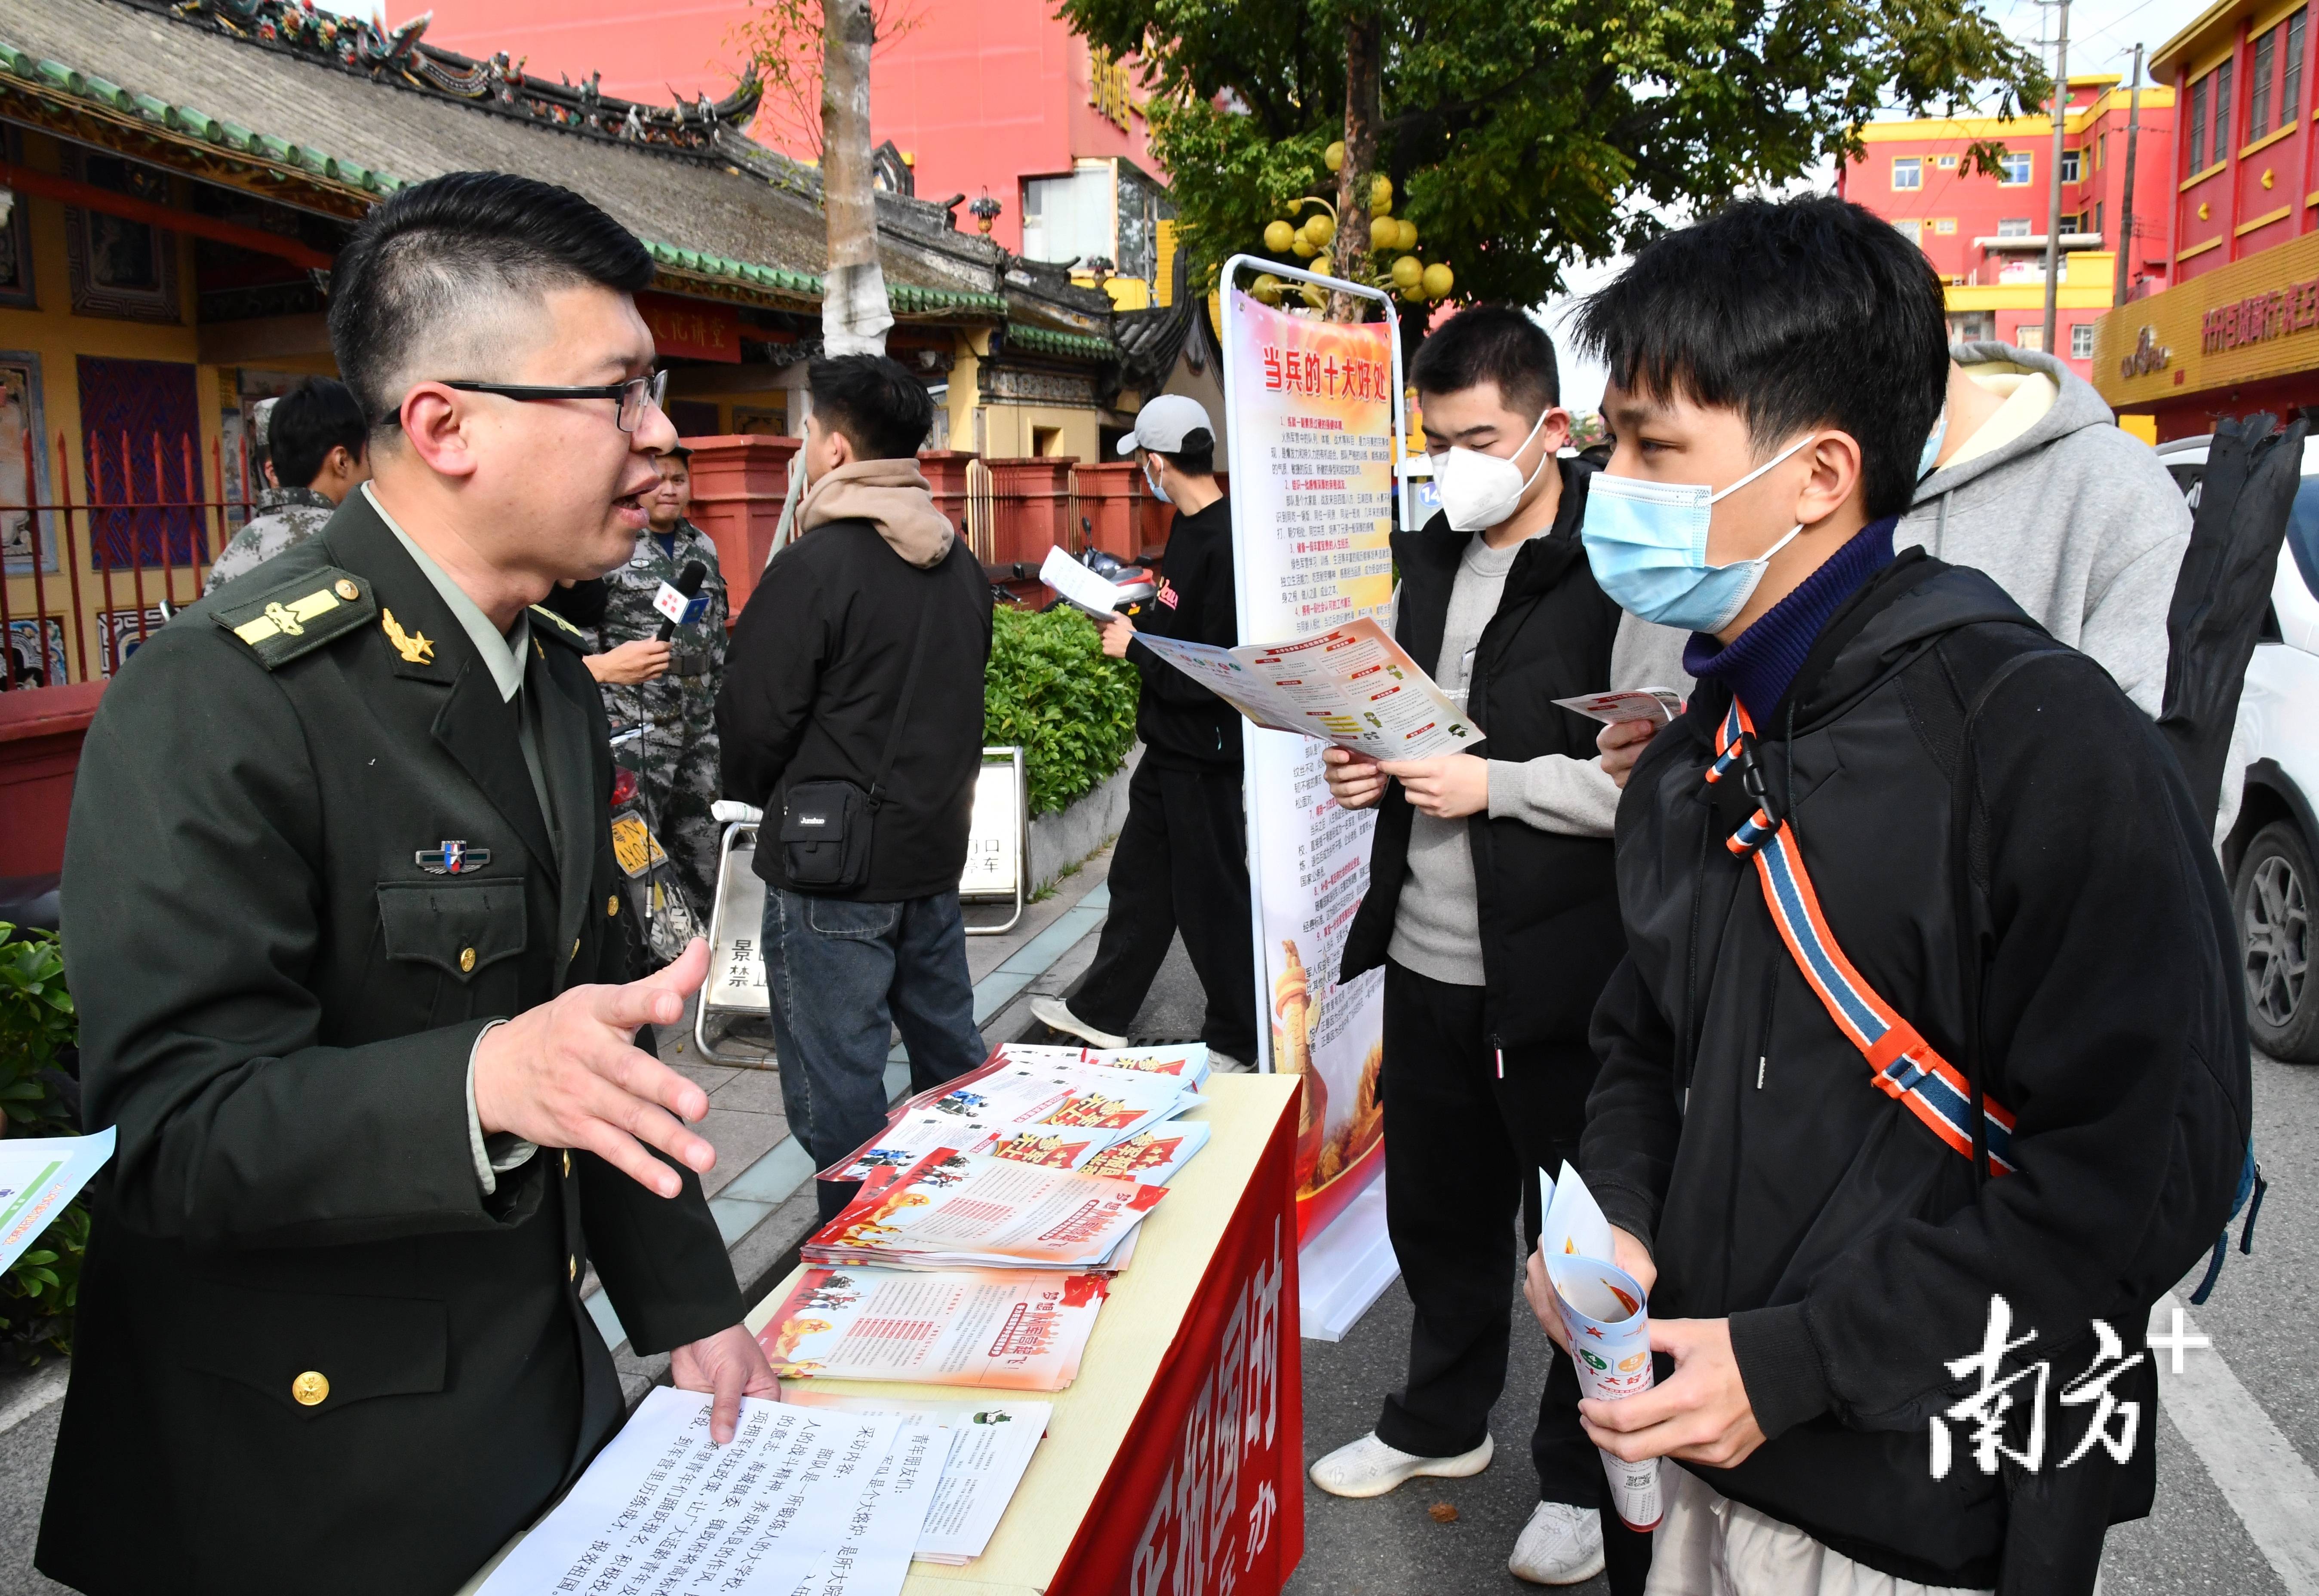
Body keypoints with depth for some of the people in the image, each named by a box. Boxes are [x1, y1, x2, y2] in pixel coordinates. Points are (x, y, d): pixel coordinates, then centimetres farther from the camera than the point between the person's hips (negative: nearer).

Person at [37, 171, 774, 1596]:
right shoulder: (220, 703, -22)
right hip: (319, 1479, -7)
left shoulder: (557, 680, 6)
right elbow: (171, 1128, -25)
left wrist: (686, 1304, 11)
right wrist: (480, 1083, -42)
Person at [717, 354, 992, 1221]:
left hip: (832, 865, -8)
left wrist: (753, 793, 8)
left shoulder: (816, 565, -17)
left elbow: (752, 723, -12)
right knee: (952, 1051, 20)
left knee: (836, 1085, 3)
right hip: (935, 850, 8)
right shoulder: (959, 560, 7)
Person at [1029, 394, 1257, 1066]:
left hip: (1204, 751, -10)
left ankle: (1236, 1040, 21)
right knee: (1138, 878, 19)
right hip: (1170, 745, 10)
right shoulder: (1190, 528, 7)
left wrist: (1136, 648, -17)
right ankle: (1101, 1012, 34)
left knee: (1210, 895, 4)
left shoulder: (1223, 543, -23)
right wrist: (1133, 613, 7)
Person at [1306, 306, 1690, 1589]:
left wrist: (1494, 784, -22)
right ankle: (1440, 1420, 41)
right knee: (1436, 1209, 20)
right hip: (1426, 956, 7)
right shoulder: (1427, 561, 11)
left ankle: (1583, 1477, 29)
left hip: (1560, 974, -6)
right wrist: (1366, 764, 1)